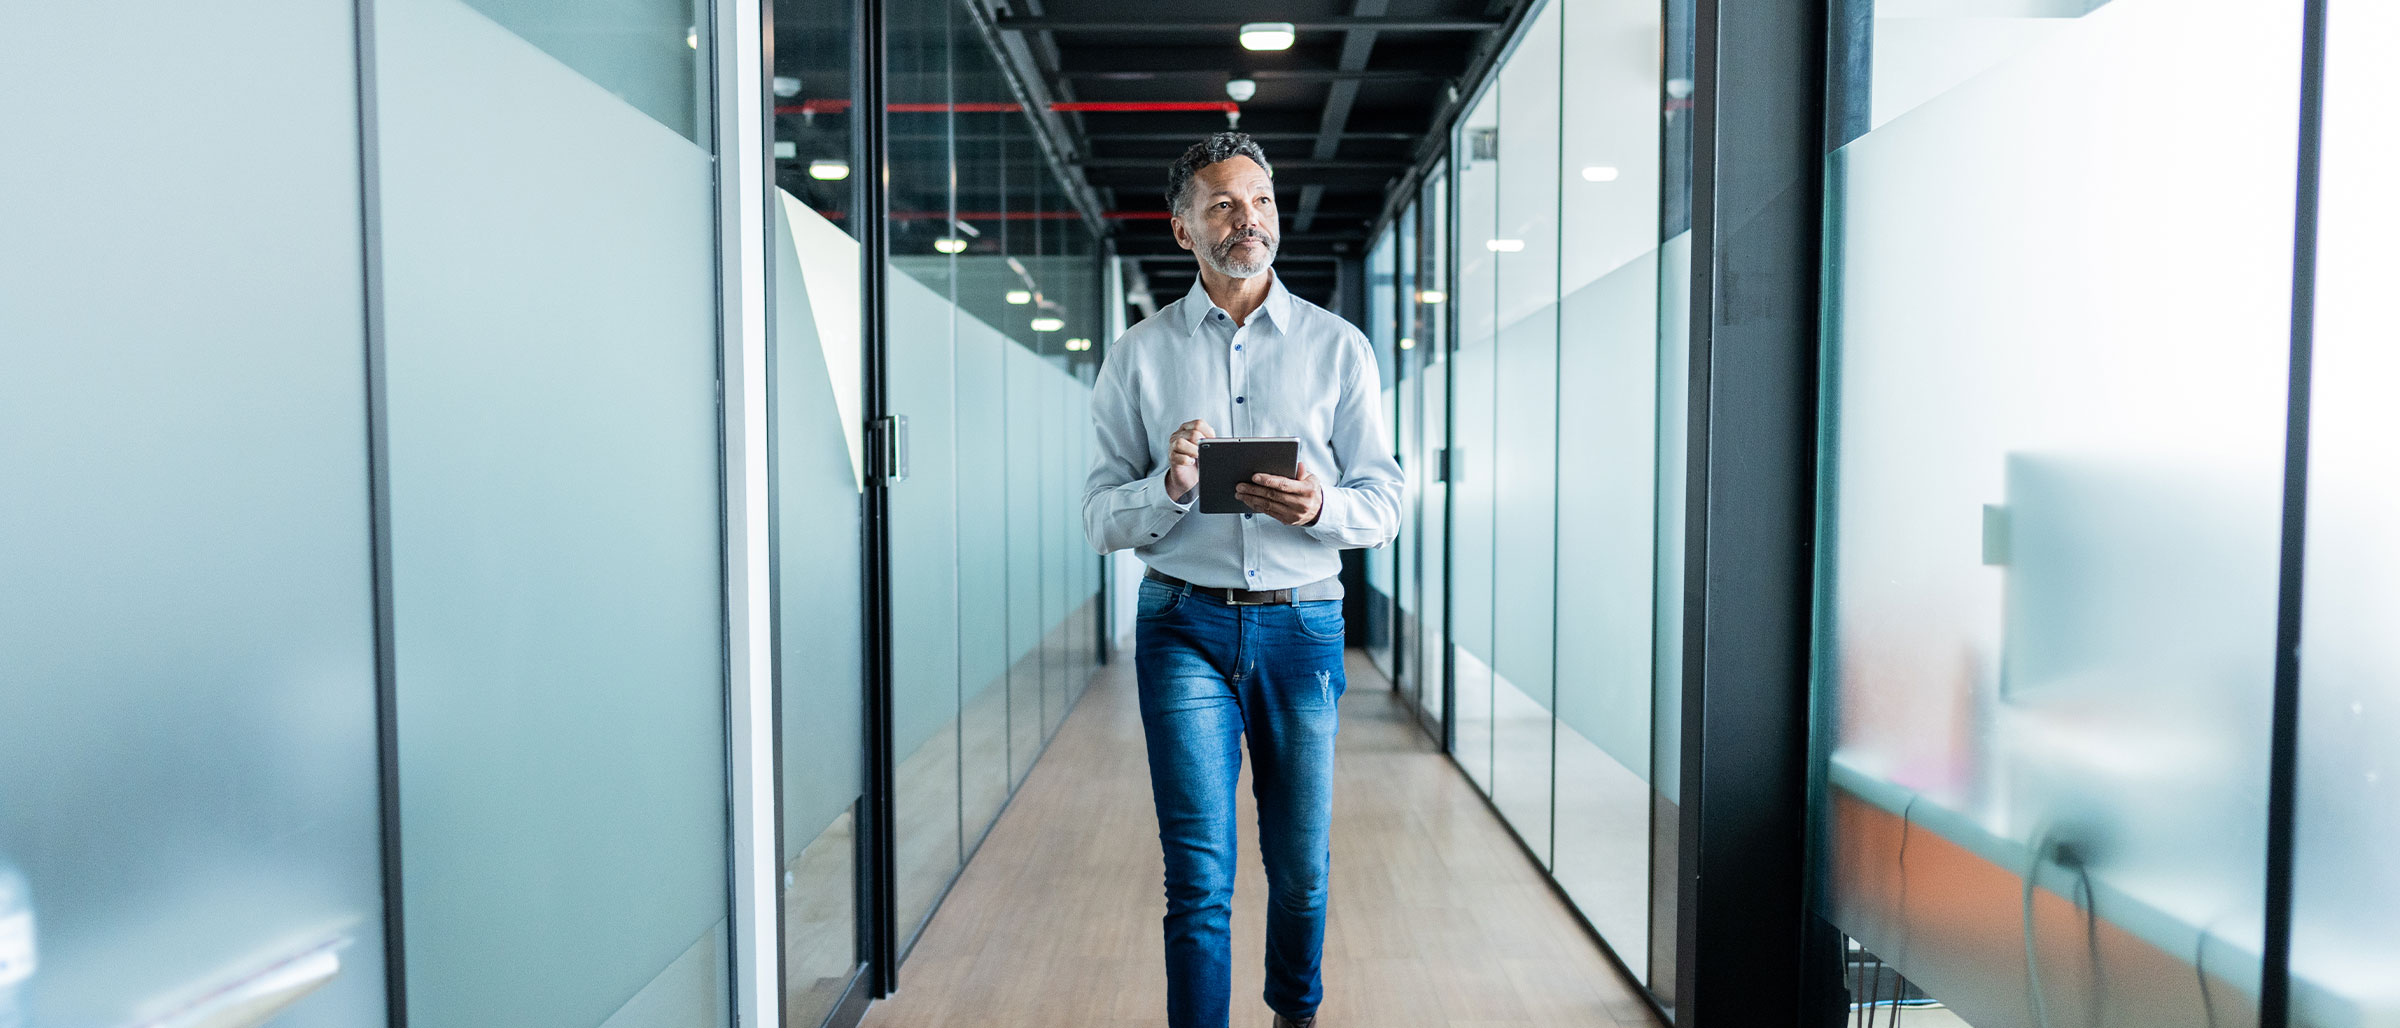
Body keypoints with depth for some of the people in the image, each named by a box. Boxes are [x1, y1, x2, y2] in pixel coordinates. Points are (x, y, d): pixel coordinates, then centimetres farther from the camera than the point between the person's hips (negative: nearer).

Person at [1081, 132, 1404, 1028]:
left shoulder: (1338, 347, 7)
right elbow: (1101, 518, 3)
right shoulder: (1139, 355, 5)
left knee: (1301, 867, 13)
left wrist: (1319, 506, -17)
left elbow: (1384, 506, 5)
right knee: (1198, 875, -3)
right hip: (1185, 624, -1)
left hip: (1301, 624, 1)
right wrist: (1169, 489, -18)